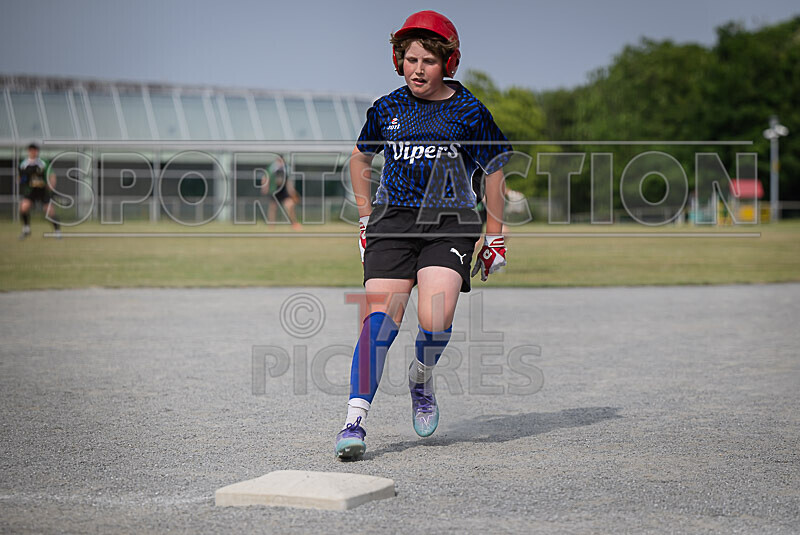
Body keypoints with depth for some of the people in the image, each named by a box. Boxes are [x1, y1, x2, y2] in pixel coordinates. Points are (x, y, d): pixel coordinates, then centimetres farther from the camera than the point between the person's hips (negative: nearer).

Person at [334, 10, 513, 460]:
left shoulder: (469, 112, 0)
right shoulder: (387, 109, 8)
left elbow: (495, 171, 8)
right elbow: (361, 158, 25)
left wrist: (495, 237, 8)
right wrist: (366, 218, 18)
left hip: (450, 224, -2)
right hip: (393, 220, 2)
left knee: (435, 320, -21)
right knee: (381, 314, -16)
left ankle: (423, 377, 13)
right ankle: (356, 419, -16)